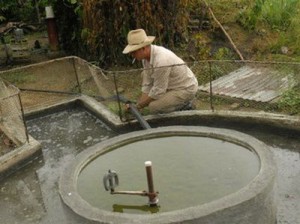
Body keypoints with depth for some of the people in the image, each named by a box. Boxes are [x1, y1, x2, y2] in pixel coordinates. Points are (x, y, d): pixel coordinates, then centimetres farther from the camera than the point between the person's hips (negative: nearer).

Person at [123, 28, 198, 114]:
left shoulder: (161, 61, -33)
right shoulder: (146, 55, -5)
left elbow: (158, 92, -24)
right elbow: (147, 85, 1)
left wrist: (139, 106, -13)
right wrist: (140, 102, -6)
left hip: (185, 89, -9)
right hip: (172, 86, 9)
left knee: (153, 107, -24)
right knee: (145, 74, 9)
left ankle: (182, 105, 0)